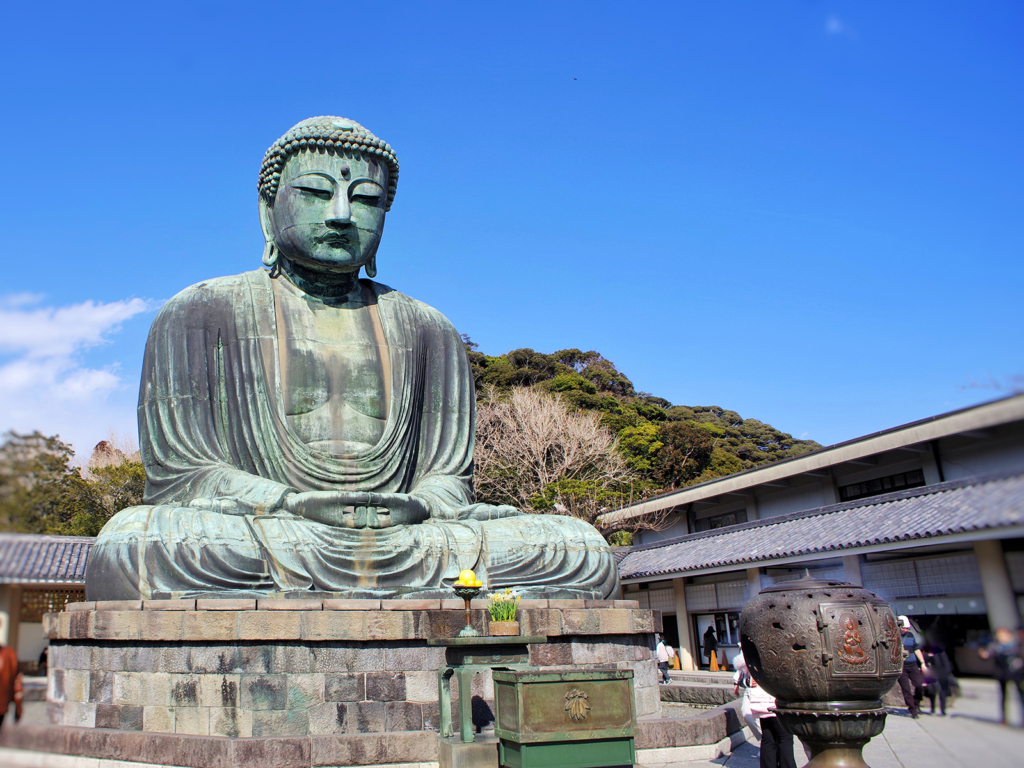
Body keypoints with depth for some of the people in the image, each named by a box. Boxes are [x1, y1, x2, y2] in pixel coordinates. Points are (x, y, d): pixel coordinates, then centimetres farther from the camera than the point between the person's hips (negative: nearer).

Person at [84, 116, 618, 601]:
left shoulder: (427, 331, 16)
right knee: (130, 544, -35)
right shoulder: (200, 314, 9)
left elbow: (449, 476, 12)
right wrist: (295, 505, -16)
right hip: (256, 548, -1)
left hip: (401, 544, 2)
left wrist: (413, 507, -13)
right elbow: (178, 472, 1)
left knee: (580, 550, -18)